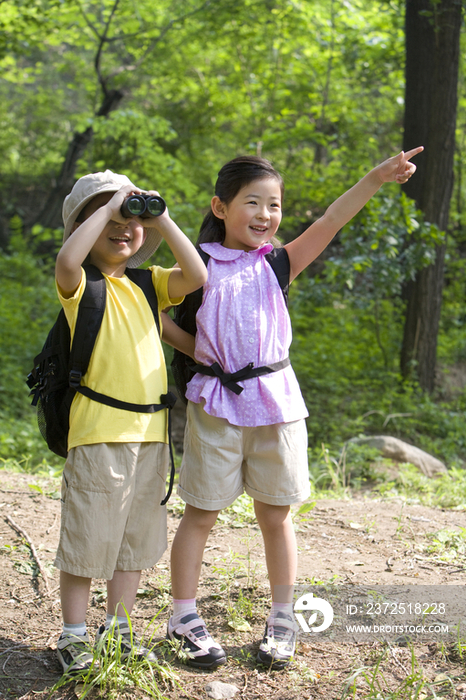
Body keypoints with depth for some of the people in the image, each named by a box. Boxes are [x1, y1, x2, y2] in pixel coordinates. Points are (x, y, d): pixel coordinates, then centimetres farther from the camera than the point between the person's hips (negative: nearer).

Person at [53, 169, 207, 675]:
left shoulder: (149, 284, 12)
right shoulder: (82, 286, -4)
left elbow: (196, 276, -3)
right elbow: (67, 260, -27)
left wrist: (161, 218, -5)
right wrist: (110, 205, -20)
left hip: (150, 432, 6)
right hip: (98, 433, -6)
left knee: (135, 539, 15)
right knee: (87, 539, 2)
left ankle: (118, 629, 28)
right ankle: (74, 636, 16)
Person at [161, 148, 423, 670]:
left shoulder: (278, 264, 4)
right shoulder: (201, 266, -1)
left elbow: (329, 224, -9)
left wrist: (375, 178, -20)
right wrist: (198, 351, -2)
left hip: (275, 401, 2)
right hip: (216, 405, -2)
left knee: (275, 515, 11)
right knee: (201, 514, 7)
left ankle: (282, 620, 23)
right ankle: (184, 617, 19)